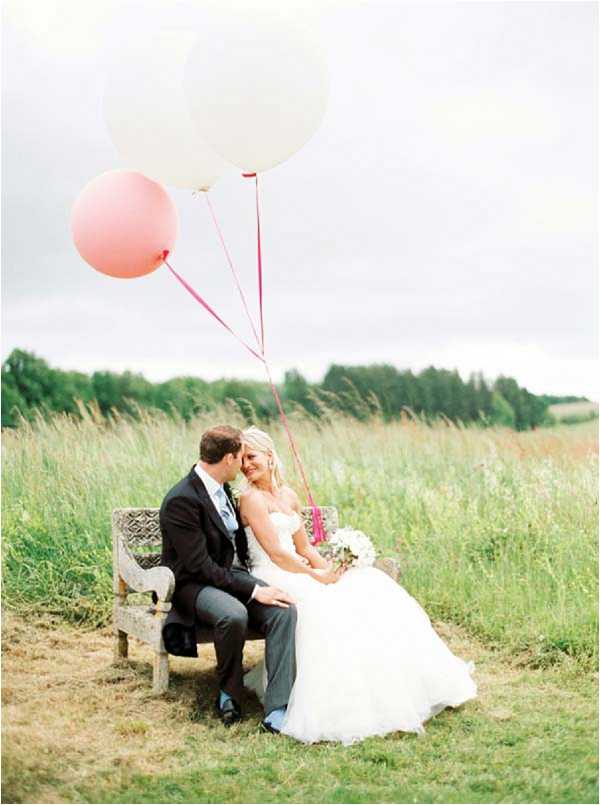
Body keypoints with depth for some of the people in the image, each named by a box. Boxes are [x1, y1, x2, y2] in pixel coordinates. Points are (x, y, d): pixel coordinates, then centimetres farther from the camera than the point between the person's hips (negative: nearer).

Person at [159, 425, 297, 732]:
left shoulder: (219, 487, 9)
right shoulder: (181, 500, -19)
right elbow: (201, 566, -22)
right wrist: (254, 590, -24)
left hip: (233, 573, 8)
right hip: (194, 585, -7)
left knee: (284, 610, -21)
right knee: (234, 615, -38)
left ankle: (277, 710, -27)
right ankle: (229, 693, -12)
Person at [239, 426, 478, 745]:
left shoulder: (289, 496, 15)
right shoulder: (252, 498, -9)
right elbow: (275, 553, -15)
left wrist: (329, 569, -1)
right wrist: (315, 575, -14)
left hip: (296, 572, 8)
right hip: (272, 579, -8)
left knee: (367, 585, -5)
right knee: (321, 604, -34)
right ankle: (339, 703, -29)